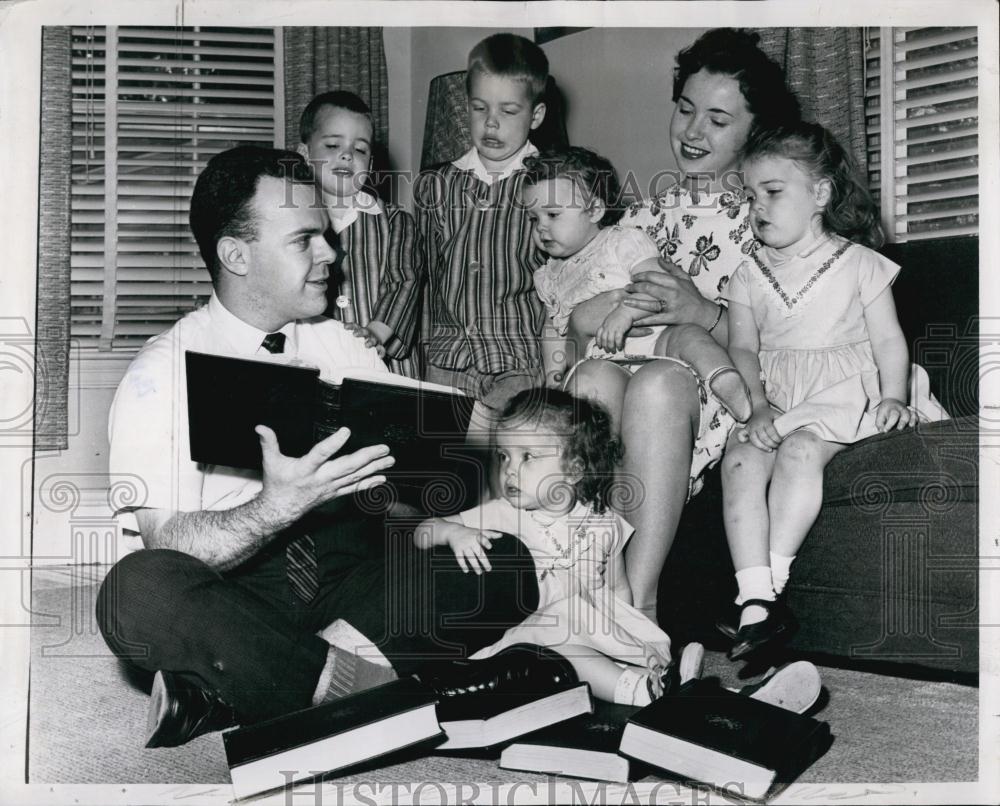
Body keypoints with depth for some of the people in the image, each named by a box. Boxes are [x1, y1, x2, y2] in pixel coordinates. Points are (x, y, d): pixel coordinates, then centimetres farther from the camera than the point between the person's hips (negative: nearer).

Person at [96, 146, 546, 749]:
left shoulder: (343, 348, 12)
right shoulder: (163, 373, -4)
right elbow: (167, 545, -14)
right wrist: (277, 506, -31)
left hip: (349, 575, 5)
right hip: (235, 597, -4)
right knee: (139, 590, -36)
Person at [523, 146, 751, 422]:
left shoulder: (623, 242, 6)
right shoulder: (550, 277, 24)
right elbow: (554, 328, 30)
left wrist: (625, 312, -24)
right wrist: (553, 370, 15)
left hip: (652, 340, -2)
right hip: (603, 362, 3)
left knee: (686, 334, -35)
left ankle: (728, 382, -55)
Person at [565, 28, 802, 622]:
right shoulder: (647, 218, 22)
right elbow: (579, 319, 12)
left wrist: (703, 312, -18)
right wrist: (632, 301, -10)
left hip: (724, 393, -3)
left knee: (658, 382, -36)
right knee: (593, 375, -31)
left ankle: (638, 600, -37)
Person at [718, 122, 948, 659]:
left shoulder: (858, 263, 6)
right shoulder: (749, 275, 13)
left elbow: (888, 339, 4)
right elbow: (743, 348, 7)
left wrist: (894, 397, -13)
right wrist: (758, 407, -9)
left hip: (842, 392, -3)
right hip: (772, 398, 3)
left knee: (799, 449, -33)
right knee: (739, 459, -26)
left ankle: (774, 582, -31)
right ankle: (755, 601, -32)